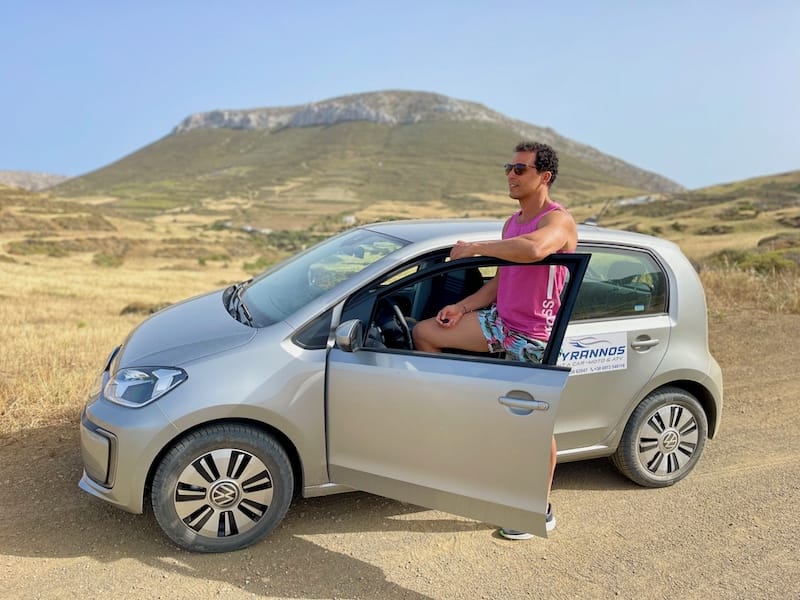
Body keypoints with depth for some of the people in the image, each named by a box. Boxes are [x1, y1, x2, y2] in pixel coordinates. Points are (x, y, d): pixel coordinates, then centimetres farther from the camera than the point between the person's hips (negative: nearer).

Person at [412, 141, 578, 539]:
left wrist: (475, 248, -30)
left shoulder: (558, 220, -16)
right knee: (424, 332, 3)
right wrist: (462, 308, 0)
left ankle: (542, 512, 20)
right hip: (501, 321, 8)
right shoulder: (512, 223, 12)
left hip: (534, 336, -8)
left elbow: (533, 249, -42)